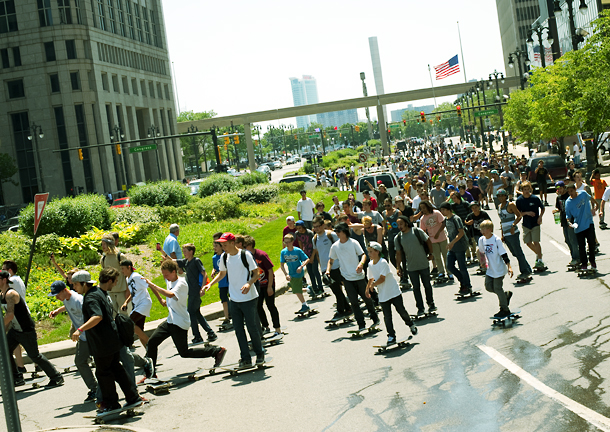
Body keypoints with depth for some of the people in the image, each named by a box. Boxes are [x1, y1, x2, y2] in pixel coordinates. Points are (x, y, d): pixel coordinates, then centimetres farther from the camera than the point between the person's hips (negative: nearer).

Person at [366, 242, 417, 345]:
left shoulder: (383, 263, -18)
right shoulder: (370, 265, 3)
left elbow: (382, 278, -22)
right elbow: (371, 278, 16)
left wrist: (373, 285, -14)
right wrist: (367, 288, 4)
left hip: (394, 292, -5)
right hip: (383, 296, 5)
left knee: (401, 311, 6)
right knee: (387, 316, -1)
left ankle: (411, 325, 32)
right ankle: (391, 336, 3)